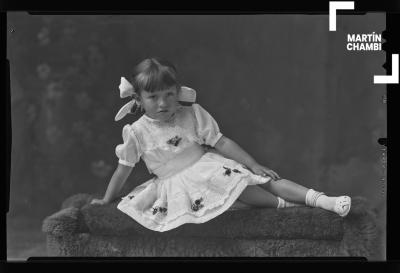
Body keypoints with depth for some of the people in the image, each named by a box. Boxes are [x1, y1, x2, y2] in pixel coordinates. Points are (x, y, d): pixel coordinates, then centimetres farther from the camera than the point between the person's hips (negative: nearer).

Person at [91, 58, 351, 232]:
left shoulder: (192, 115, -2)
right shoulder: (137, 132, -6)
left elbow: (222, 142, -3)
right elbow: (123, 169, 4)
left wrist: (254, 164, -9)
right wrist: (107, 200, 10)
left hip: (207, 164, 3)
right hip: (176, 183, -3)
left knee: (262, 178, -17)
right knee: (232, 183, -32)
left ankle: (320, 199, -26)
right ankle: (282, 204, -27)